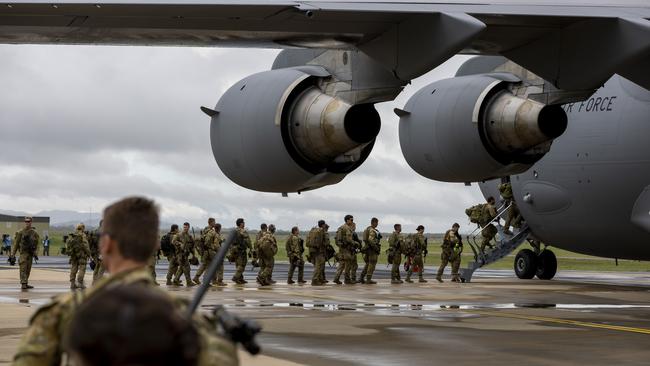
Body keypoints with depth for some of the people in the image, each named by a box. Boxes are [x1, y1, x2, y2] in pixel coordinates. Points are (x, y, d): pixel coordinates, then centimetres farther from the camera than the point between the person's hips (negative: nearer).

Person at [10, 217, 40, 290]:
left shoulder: (34, 233, 6)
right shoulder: (21, 232, -1)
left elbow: (36, 244, 6)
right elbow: (16, 243, 2)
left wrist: (35, 253, -8)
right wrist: (13, 254, -2)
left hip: (30, 253, 4)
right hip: (23, 252, -4)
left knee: (28, 269, 9)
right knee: (23, 268, -14)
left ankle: (26, 284, 17)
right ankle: (23, 284, -21)